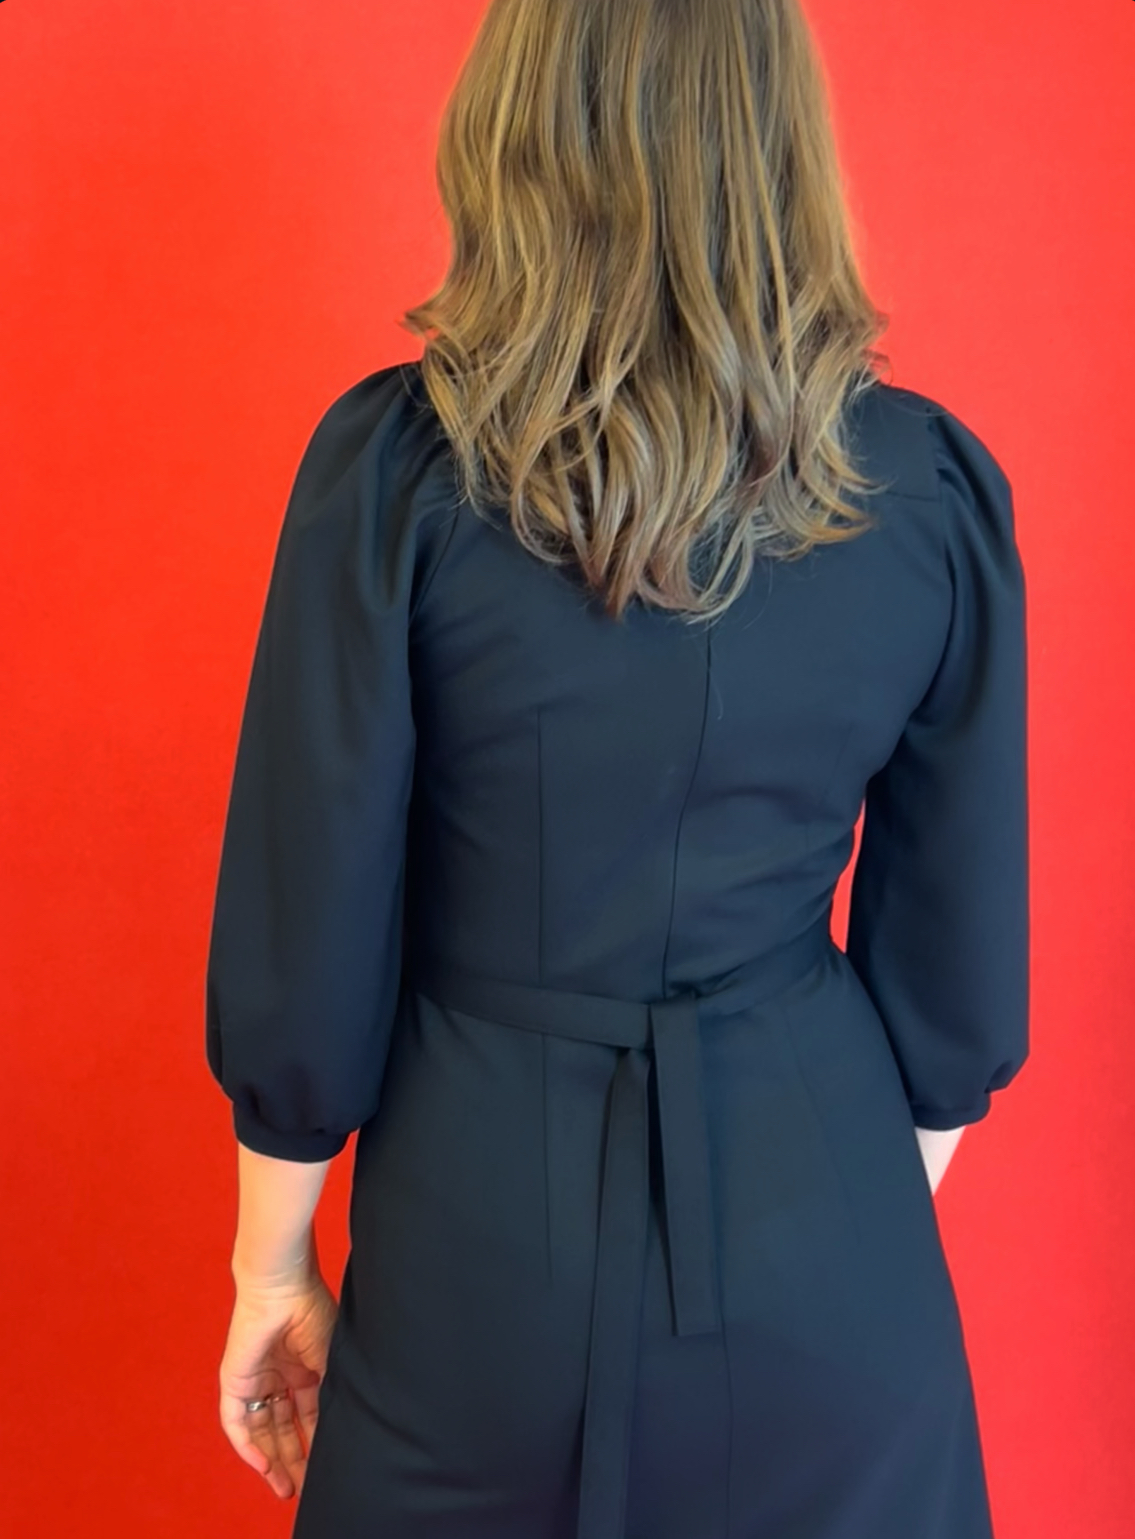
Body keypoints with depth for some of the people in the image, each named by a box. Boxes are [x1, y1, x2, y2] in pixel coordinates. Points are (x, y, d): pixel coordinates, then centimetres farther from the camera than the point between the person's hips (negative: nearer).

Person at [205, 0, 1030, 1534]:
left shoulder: (394, 466, -16)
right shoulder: (934, 485, -9)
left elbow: (306, 945, -11)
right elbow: (954, 957, -1)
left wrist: (275, 1263, 5)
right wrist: (882, 1217, 14)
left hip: (488, 1212, -1)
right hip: (820, 1216, 2)